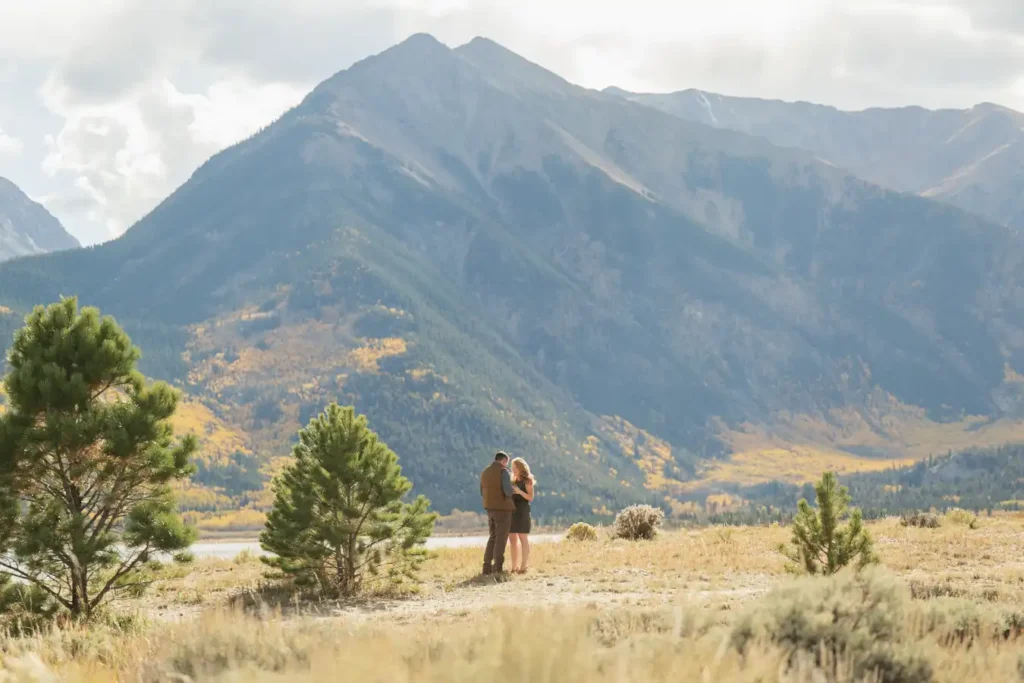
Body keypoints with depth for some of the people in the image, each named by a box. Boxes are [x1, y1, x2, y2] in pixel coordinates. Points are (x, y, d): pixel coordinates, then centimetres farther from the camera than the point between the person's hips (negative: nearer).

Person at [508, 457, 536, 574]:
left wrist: (520, 491, -23)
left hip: (522, 511, -7)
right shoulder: (514, 481, 19)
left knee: (523, 539, -8)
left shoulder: (527, 480, -2)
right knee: (512, 539, 5)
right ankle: (514, 567, 8)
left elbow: (530, 497, -8)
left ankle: (524, 566, -10)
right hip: (512, 511, 7)